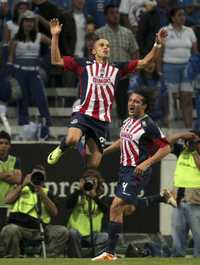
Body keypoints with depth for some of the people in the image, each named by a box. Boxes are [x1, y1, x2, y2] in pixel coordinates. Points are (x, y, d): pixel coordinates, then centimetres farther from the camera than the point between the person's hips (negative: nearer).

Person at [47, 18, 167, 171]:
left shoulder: (117, 69, 17)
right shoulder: (84, 65, 9)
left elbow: (145, 62, 17)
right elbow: (56, 60, 6)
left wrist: (158, 44, 5)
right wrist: (55, 37, -3)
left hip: (102, 121, 3)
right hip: (83, 114, -3)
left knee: (94, 164, -3)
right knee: (72, 139, -29)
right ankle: (60, 150, 2)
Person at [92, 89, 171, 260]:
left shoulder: (148, 125, -15)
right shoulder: (128, 121, 9)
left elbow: (166, 148, -16)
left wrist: (146, 163, -24)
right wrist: (104, 151, 27)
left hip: (138, 171, -9)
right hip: (125, 169, 9)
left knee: (116, 207, -15)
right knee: (128, 208, 21)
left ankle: (110, 252, -11)